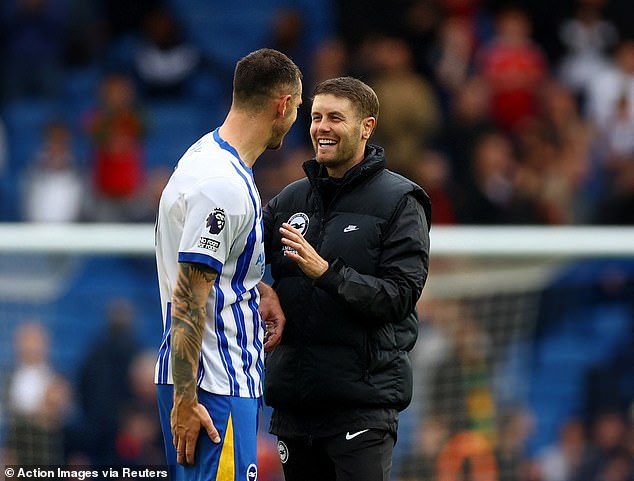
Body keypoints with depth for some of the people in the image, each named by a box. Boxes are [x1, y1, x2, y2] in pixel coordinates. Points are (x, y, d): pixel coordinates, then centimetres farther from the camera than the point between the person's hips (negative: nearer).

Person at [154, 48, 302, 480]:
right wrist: (184, 402, -21)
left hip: (231, 378, 10)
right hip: (213, 388, -10)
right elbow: (188, 301, -21)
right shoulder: (223, 185, -19)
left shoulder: (208, 152, 13)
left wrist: (261, 290, 14)